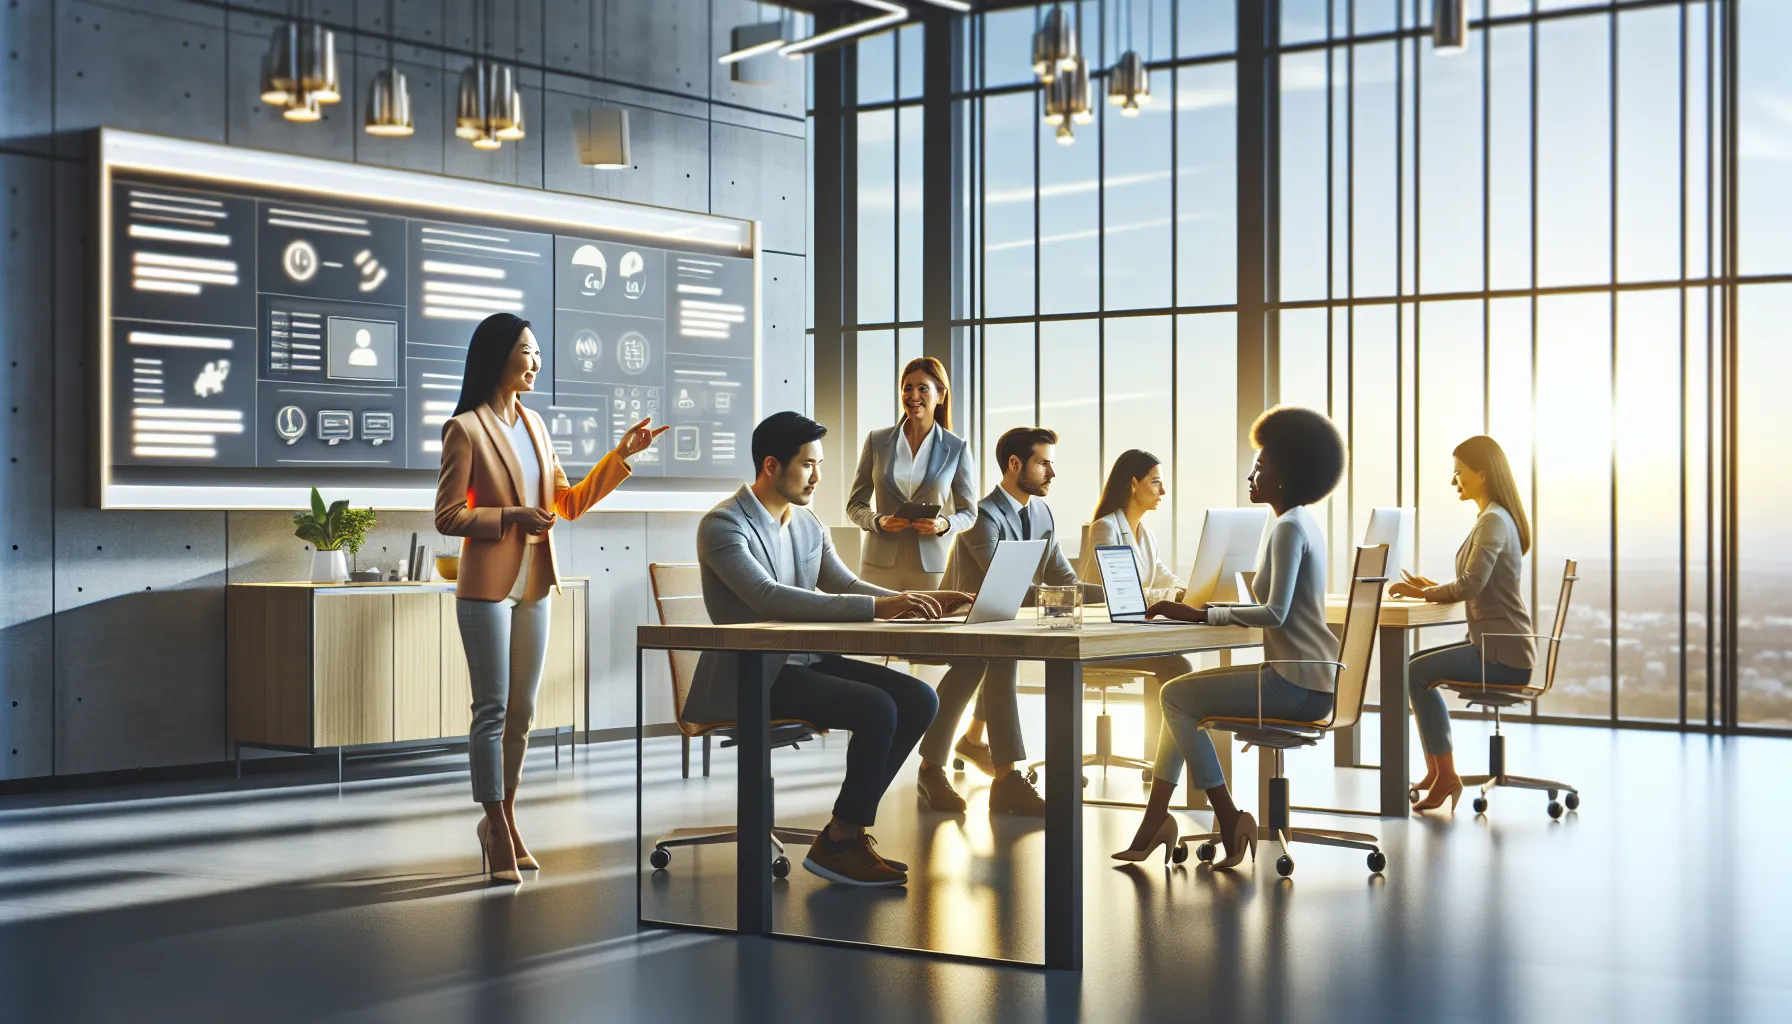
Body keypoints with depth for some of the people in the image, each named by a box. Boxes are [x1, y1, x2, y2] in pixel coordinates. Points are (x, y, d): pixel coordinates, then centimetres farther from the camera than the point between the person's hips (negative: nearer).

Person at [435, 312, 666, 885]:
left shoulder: (533, 424, 12)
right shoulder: (465, 429, -8)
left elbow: (569, 503, 17)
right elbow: (447, 516, -10)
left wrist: (622, 456, 11)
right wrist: (513, 517, -19)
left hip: (533, 589, 7)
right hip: (487, 589, -7)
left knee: (522, 710, 11)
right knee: (493, 709, -3)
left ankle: (502, 819, 22)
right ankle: (498, 834, 4)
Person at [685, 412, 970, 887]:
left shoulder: (809, 525, 13)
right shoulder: (723, 525, -14)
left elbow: (846, 585, 13)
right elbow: (769, 598, -27)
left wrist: (920, 601, -6)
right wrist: (877, 608, -34)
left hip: (805, 661, 8)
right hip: (749, 676, -8)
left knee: (918, 699, -8)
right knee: (877, 709, -25)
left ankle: (848, 827, -3)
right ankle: (839, 843, -9)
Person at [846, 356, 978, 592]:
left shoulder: (957, 448, 1)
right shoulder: (877, 440, 5)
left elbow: (969, 513, 8)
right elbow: (855, 504, 9)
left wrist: (943, 525, -13)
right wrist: (879, 521, -11)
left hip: (933, 565, -1)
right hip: (881, 564, 1)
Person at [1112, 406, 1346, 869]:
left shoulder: (1289, 528, -16)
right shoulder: (1305, 523, 15)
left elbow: (1276, 613, -25)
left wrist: (1200, 614, -21)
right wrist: (1205, 611, 10)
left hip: (1297, 685, -10)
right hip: (1308, 677, 10)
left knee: (1176, 696, -7)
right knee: (1182, 692, 14)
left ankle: (1229, 821, -3)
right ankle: (1156, 817, 11)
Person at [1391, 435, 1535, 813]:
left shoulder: (1493, 521, -15)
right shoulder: (1498, 518, 17)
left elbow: (1471, 585, -25)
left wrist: (1424, 593, -11)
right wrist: (1434, 589, 7)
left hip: (1501, 655, -10)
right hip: (1499, 646, 10)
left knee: (1417, 672, -13)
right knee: (1414, 665, 13)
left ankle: (1447, 775, -6)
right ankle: (1436, 771, 12)